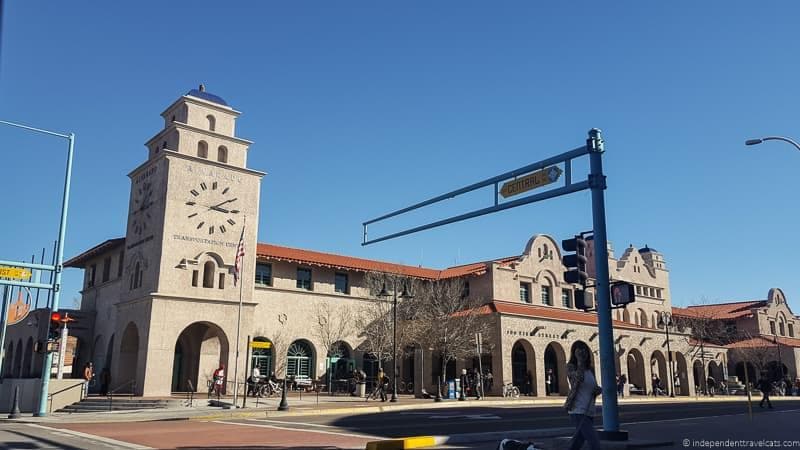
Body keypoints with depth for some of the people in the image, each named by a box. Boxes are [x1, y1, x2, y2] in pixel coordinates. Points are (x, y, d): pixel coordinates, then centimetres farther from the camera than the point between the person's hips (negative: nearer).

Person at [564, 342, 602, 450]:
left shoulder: (591, 369, 12)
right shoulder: (571, 367, -7)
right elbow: (578, 378, -28)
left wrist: (599, 390, 1)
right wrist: (580, 361, -23)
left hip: (589, 413, 7)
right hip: (578, 412, -7)